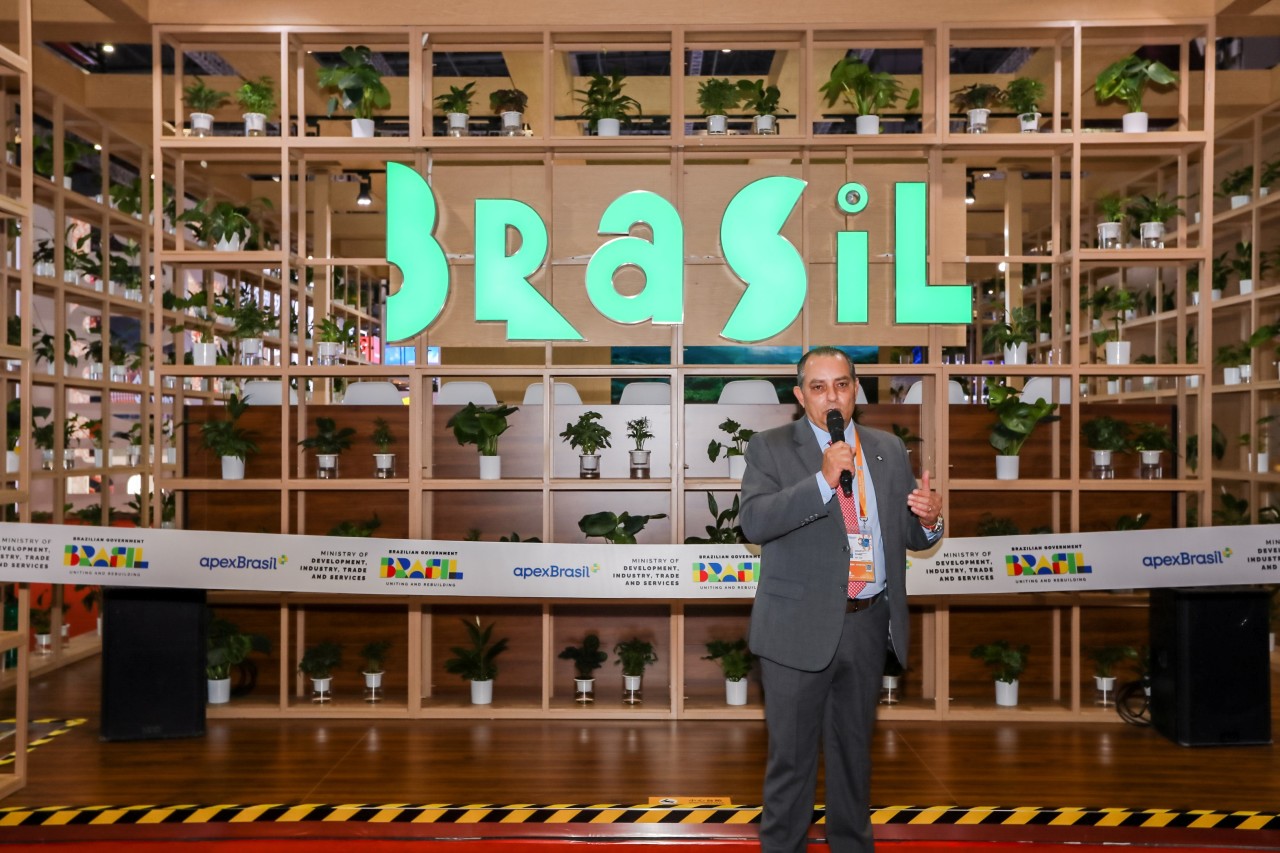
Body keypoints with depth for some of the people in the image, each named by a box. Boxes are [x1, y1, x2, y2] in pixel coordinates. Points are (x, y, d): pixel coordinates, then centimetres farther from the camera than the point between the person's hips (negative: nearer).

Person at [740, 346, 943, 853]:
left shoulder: (888, 450, 9)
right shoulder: (770, 449, -3)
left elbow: (909, 536, 11)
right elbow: (754, 521, -18)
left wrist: (929, 521, -12)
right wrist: (823, 480, -26)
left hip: (868, 625, 4)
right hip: (800, 627, -4)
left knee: (854, 749, 19)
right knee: (792, 754, 7)